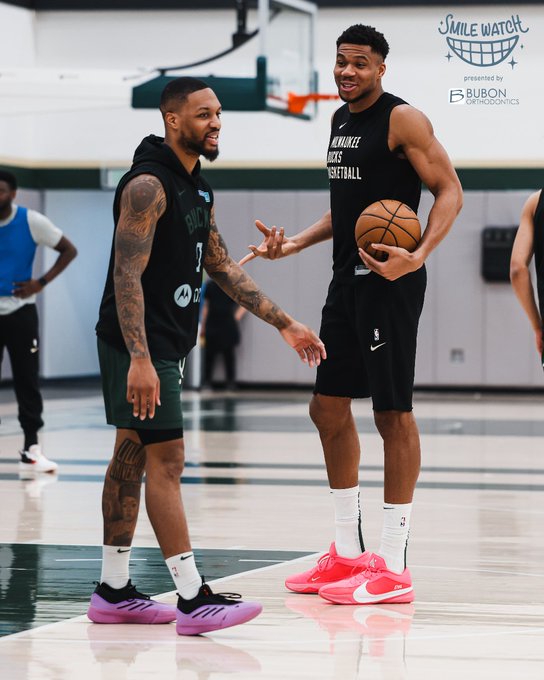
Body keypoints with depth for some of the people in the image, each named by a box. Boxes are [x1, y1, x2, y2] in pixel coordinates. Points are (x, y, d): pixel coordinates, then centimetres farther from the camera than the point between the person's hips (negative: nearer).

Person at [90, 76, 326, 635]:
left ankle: (113, 593, 16)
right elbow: (128, 275, -22)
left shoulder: (198, 190, 14)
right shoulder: (148, 185, -17)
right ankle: (193, 600, -14)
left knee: (131, 459, 11)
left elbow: (222, 267, 20)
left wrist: (285, 325, 16)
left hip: (165, 344, 10)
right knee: (165, 458, -12)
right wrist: (139, 359, -30)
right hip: (138, 344, -10)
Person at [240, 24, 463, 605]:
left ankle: (393, 568, -1)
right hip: (347, 279, 9)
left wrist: (419, 255, -28)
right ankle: (348, 553, 21)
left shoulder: (403, 120, -10)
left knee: (393, 413, -6)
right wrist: (295, 244, 14)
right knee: (328, 408, 11)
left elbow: (449, 191, -14)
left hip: (391, 281, -9)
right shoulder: (341, 121, 16)